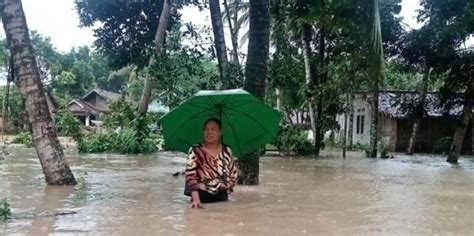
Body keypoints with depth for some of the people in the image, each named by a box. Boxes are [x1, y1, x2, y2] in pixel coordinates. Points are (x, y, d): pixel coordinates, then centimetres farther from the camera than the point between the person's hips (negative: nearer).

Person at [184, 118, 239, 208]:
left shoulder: (227, 151, 3)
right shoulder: (195, 151, -7)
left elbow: (234, 175, 14)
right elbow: (190, 176, -16)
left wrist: (226, 187, -1)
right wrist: (196, 199, -28)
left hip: (221, 199, 3)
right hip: (202, 199, -3)